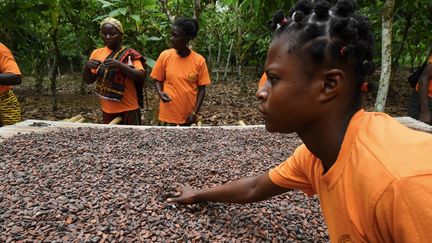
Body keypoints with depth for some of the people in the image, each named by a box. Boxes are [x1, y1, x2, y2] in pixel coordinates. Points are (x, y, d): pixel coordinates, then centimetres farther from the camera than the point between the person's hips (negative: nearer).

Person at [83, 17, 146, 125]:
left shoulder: (130, 54, -6)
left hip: (128, 110, -4)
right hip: (107, 110, 4)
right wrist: (87, 67, -15)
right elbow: (89, 80, 7)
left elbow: (141, 77, -16)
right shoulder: (97, 53, 6)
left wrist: (120, 65, -29)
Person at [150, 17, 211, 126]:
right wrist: (160, 93, -15)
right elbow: (158, 80, 5)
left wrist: (195, 113, -8)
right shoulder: (165, 56, -5)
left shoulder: (199, 60, -7)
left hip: (188, 115, 0)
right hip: (168, 113, 0)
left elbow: (201, 88, -2)